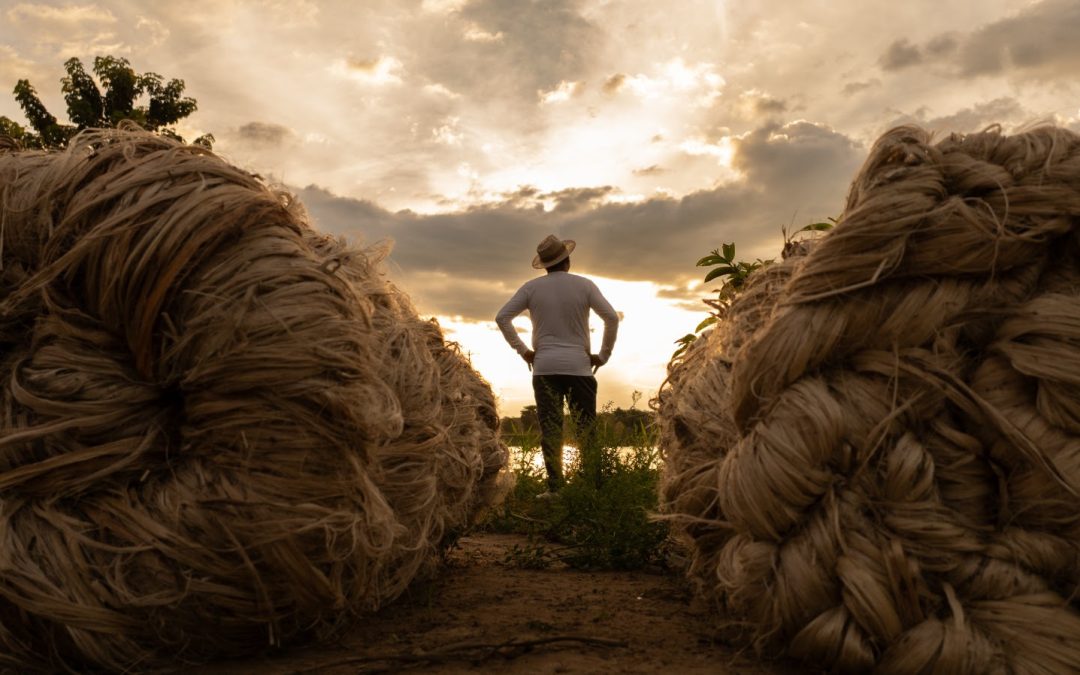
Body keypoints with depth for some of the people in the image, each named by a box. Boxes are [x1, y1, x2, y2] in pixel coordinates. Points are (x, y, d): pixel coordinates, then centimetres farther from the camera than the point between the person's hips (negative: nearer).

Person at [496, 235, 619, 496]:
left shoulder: (532, 287, 4)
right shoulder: (584, 285, 2)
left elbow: (502, 317, 0)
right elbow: (612, 318, -5)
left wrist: (522, 350, 4)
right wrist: (603, 355, 3)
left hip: (544, 367, 1)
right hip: (579, 367, -1)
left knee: (550, 429, 2)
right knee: (586, 429, 4)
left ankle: (555, 488, 1)